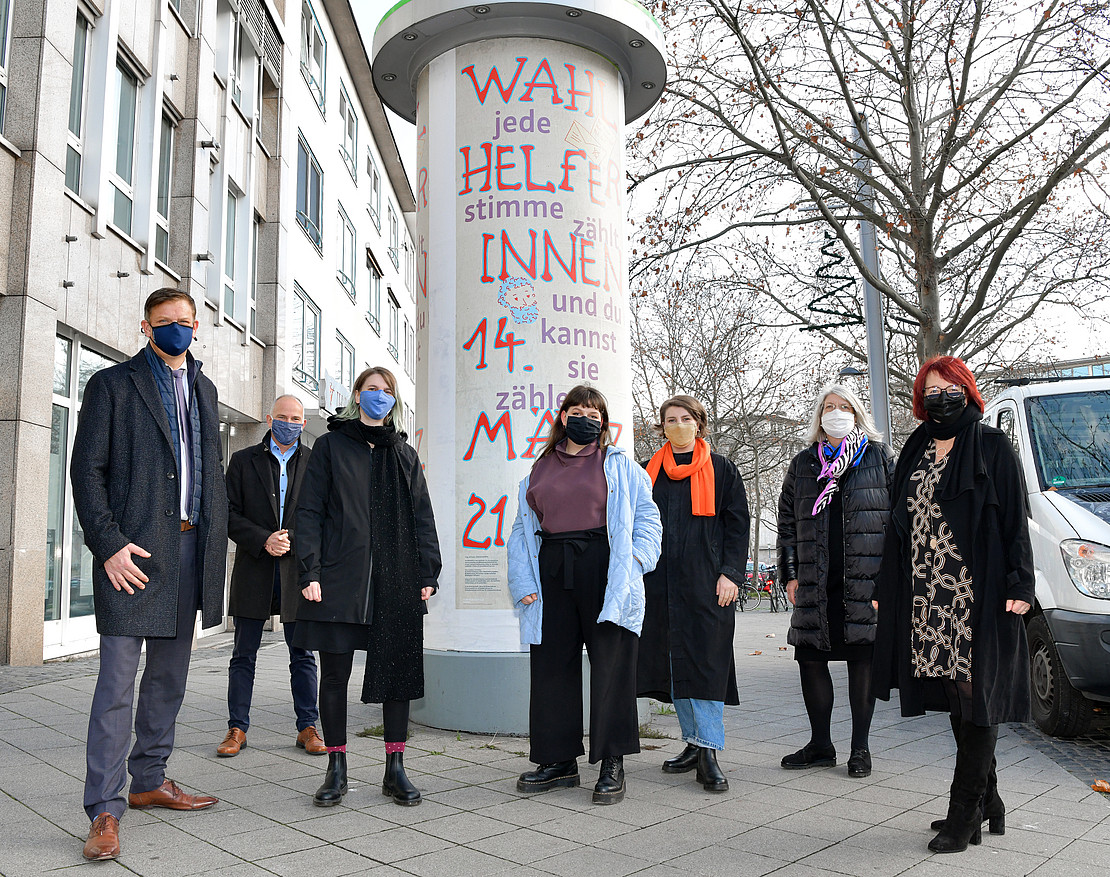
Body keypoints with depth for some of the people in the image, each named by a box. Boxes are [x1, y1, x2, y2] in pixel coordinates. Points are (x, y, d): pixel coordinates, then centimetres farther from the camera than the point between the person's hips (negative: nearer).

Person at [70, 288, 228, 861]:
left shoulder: (202, 390, 18)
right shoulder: (113, 384, 1)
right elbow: (86, 470, -5)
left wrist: (215, 542, 10)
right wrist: (108, 544, -15)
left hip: (189, 545, 6)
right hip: (134, 549, -6)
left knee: (169, 675, 13)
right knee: (118, 680, -6)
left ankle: (150, 781, 25)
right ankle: (105, 809, 2)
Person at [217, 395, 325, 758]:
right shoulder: (243, 460, 7)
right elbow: (229, 514, 0)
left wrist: (296, 541, -11)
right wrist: (263, 541, -13)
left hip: (298, 569, 0)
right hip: (253, 571, 0)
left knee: (302, 655, 7)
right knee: (243, 655, 7)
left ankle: (307, 728, 16)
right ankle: (237, 729, 18)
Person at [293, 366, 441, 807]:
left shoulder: (405, 454, 15)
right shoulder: (331, 445, 8)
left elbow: (422, 518, 13)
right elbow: (309, 511, 1)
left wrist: (428, 574, 4)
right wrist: (310, 572, -9)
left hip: (397, 584, 2)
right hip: (340, 579, -2)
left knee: (399, 672, 3)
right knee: (334, 674, 3)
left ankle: (395, 769, 15)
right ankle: (336, 770, 17)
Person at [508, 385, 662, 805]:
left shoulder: (619, 464, 10)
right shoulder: (540, 470, 17)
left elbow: (646, 515, 6)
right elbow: (523, 529, 15)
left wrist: (636, 559, -9)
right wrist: (524, 583, 5)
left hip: (603, 568, -3)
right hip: (552, 571, 3)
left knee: (611, 664, -3)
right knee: (552, 665, 5)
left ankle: (612, 764, 6)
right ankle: (559, 761, 17)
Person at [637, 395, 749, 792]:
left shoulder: (720, 469, 6)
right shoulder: (651, 470, 14)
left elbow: (737, 522, 2)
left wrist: (730, 573, -8)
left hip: (706, 581, -4)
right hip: (661, 582, 4)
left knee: (704, 662, -8)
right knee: (672, 663, 6)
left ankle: (708, 753, -4)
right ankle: (694, 743, 18)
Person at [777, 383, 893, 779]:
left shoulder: (879, 457, 7)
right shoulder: (803, 464, 13)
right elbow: (786, 521, 14)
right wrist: (790, 573, 6)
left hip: (865, 581, -3)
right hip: (815, 582, 3)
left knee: (862, 659, 2)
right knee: (810, 657, 4)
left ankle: (860, 747, 16)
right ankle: (820, 744, 20)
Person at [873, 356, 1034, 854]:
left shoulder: (992, 446, 1)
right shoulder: (915, 451, 15)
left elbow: (1015, 519, -3)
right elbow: (899, 523, 16)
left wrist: (1019, 585, -11)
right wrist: (887, 589, 13)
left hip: (979, 591, -5)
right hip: (928, 594, 6)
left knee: (976, 693, -3)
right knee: (956, 697, 11)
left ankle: (964, 815, 4)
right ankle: (987, 804, 24)